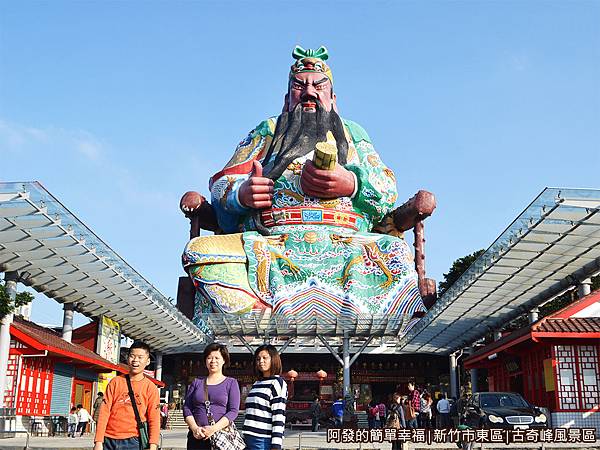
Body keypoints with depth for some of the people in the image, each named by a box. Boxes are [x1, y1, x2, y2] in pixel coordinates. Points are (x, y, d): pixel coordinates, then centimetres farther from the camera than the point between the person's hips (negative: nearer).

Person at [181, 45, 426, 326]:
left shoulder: (352, 133, 29)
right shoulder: (267, 131, 30)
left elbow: (388, 191, 17)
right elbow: (221, 182, 21)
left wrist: (352, 184, -7)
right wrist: (242, 193, -5)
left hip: (344, 244, 0)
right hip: (271, 244, 1)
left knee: (396, 253, -32)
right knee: (200, 250, -29)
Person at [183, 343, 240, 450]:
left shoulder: (231, 383, 7)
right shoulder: (197, 382, 15)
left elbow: (233, 411, -2)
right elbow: (186, 407, 8)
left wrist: (214, 428, -15)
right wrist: (195, 428, -9)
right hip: (196, 437, 2)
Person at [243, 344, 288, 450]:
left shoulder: (277, 383, -5)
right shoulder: (256, 384, 17)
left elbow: (279, 416, -12)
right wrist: (245, 441, 19)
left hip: (264, 441, -7)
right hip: (249, 439, 7)